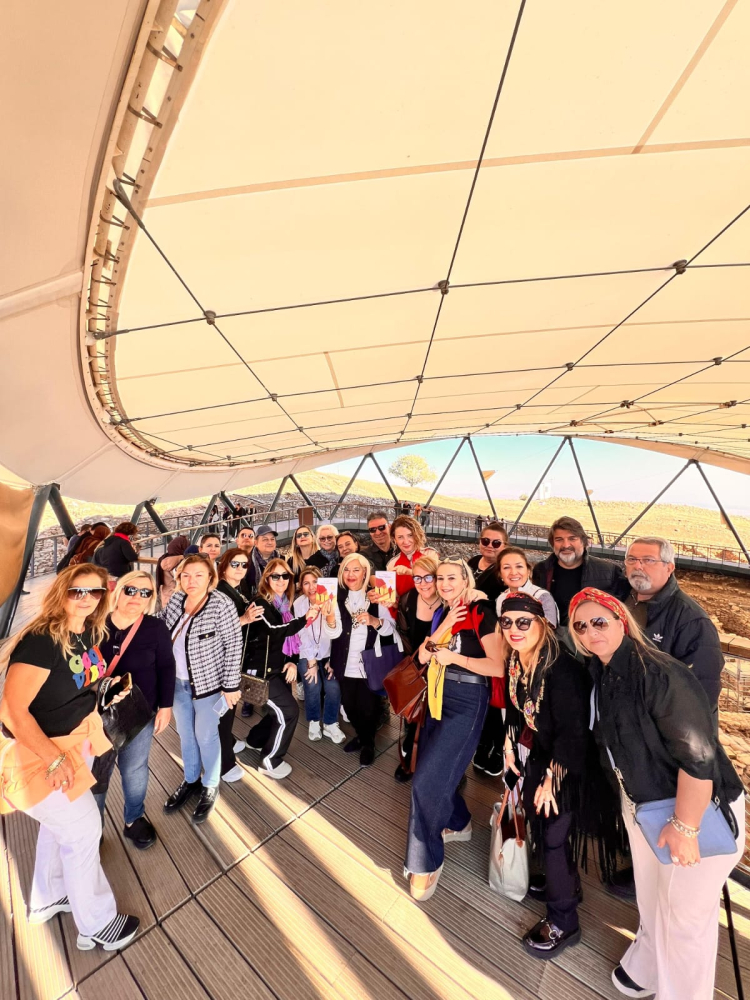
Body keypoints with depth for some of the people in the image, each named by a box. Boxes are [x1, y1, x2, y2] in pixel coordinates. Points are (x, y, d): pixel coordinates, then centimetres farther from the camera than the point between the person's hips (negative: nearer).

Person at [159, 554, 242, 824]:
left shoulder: (221, 605, -23)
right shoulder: (176, 598, -6)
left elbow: (234, 645, -20)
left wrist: (231, 685, -18)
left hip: (207, 682, -5)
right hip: (178, 681, 5)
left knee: (206, 736, 12)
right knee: (185, 734, 23)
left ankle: (210, 786, 38)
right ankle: (190, 780, 47)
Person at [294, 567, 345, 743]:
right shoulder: (299, 603, -13)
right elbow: (302, 635, -12)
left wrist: (333, 660, -15)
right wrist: (312, 662, -13)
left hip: (328, 654, 1)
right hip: (306, 654, 0)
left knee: (334, 687, -16)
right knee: (313, 686, -18)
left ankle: (330, 724, 10)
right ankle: (313, 721, 11)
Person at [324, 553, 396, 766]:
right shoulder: (337, 597, -8)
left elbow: (390, 629, -7)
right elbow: (333, 633, -15)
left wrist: (374, 621, -27)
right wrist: (330, 617, -36)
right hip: (346, 665, 2)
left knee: (368, 707, 6)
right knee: (349, 705, 15)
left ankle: (368, 743, 38)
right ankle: (361, 736, 46)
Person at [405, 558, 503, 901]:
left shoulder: (481, 613, -14)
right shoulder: (441, 613, 7)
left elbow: (498, 667, -17)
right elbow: (422, 657, 0)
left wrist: (455, 657, -20)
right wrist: (444, 626, -13)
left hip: (467, 700, -7)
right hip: (440, 696, 7)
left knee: (427, 779, -5)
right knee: (435, 769, 17)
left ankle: (425, 862, 19)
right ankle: (459, 823, 45)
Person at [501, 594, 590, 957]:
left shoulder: (562, 668, -31)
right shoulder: (514, 660, -9)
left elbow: (572, 732, -25)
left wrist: (552, 779, -17)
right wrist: (510, 746, 8)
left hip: (564, 763, -6)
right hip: (534, 754, 6)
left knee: (554, 835, 6)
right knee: (537, 822, 20)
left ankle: (563, 921, 31)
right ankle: (562, 885, 47)